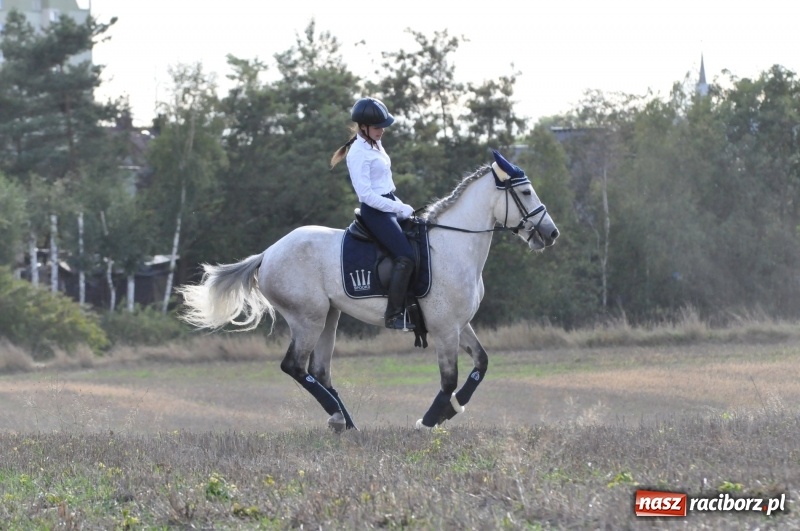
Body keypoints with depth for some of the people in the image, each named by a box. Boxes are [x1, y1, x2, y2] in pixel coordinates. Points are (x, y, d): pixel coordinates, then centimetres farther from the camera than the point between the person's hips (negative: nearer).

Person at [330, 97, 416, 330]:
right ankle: (393, 315, -21)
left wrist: (401, 206, 10)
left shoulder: (376, 145, 13)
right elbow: (365, 194, -21)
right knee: (406, 256, -22)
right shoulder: (359, 153, -15)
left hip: (390, 206, 10)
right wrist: (399, 209, -19)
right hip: (375, 212, -10)